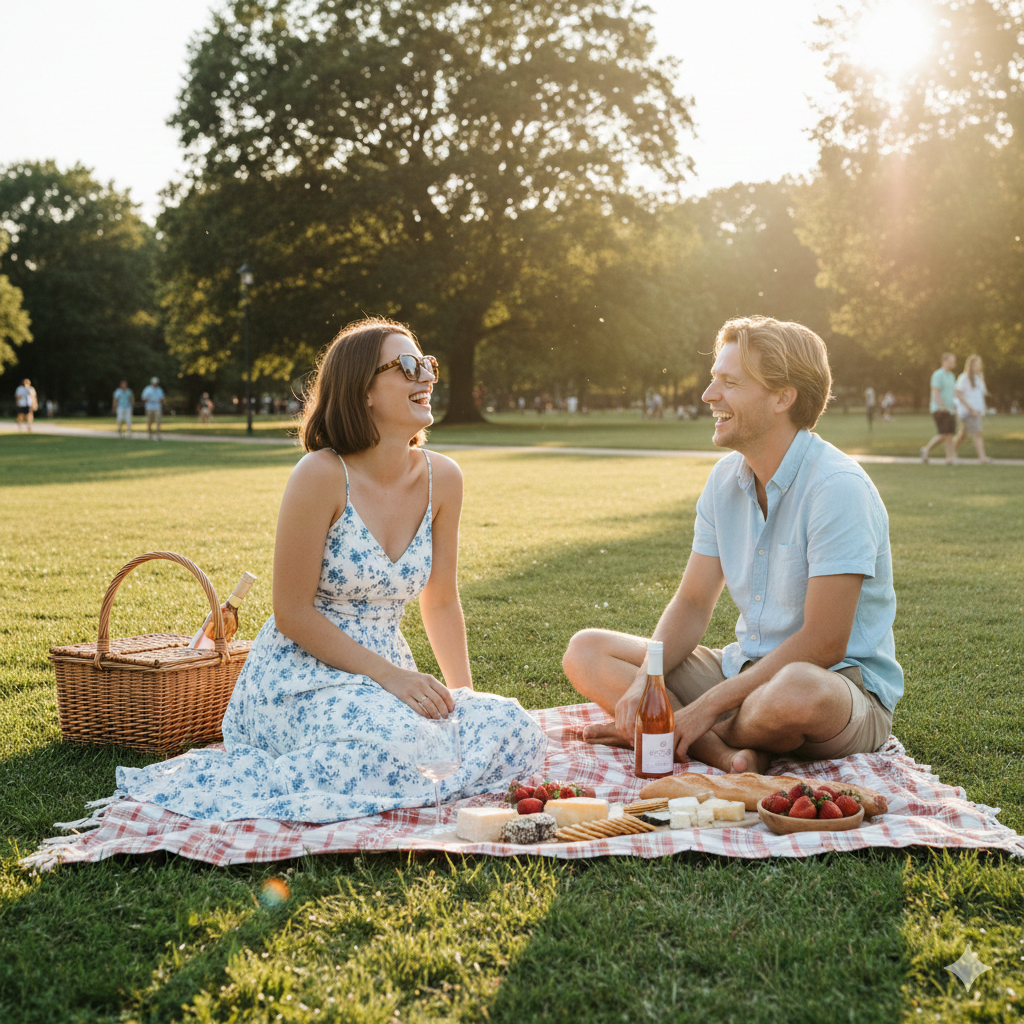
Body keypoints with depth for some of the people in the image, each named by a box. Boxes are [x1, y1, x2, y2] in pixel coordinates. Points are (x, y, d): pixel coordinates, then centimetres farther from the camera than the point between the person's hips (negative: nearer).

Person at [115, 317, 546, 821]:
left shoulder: (442, 478, 1)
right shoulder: (322, 476, -16)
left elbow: (441, 602, 11)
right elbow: (293, 614, -15)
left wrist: (463, 694, 3)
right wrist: (390, 675, -19)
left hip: (386, 675, 7)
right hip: (300, 678, -7)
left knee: (515, 732, -13)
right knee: (402, 747, -34)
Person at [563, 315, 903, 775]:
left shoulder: (838, 488, -20)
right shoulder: (726, 478, 4)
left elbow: (823, 644, -23)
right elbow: (692, 604, 5)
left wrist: (709, 707, -23)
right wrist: (643, 682, -14)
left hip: (845, 685, -7)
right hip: (746, 669, 7)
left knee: (799, 691, -43)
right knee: (585, 652, -3)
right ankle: (722, 753, -22)